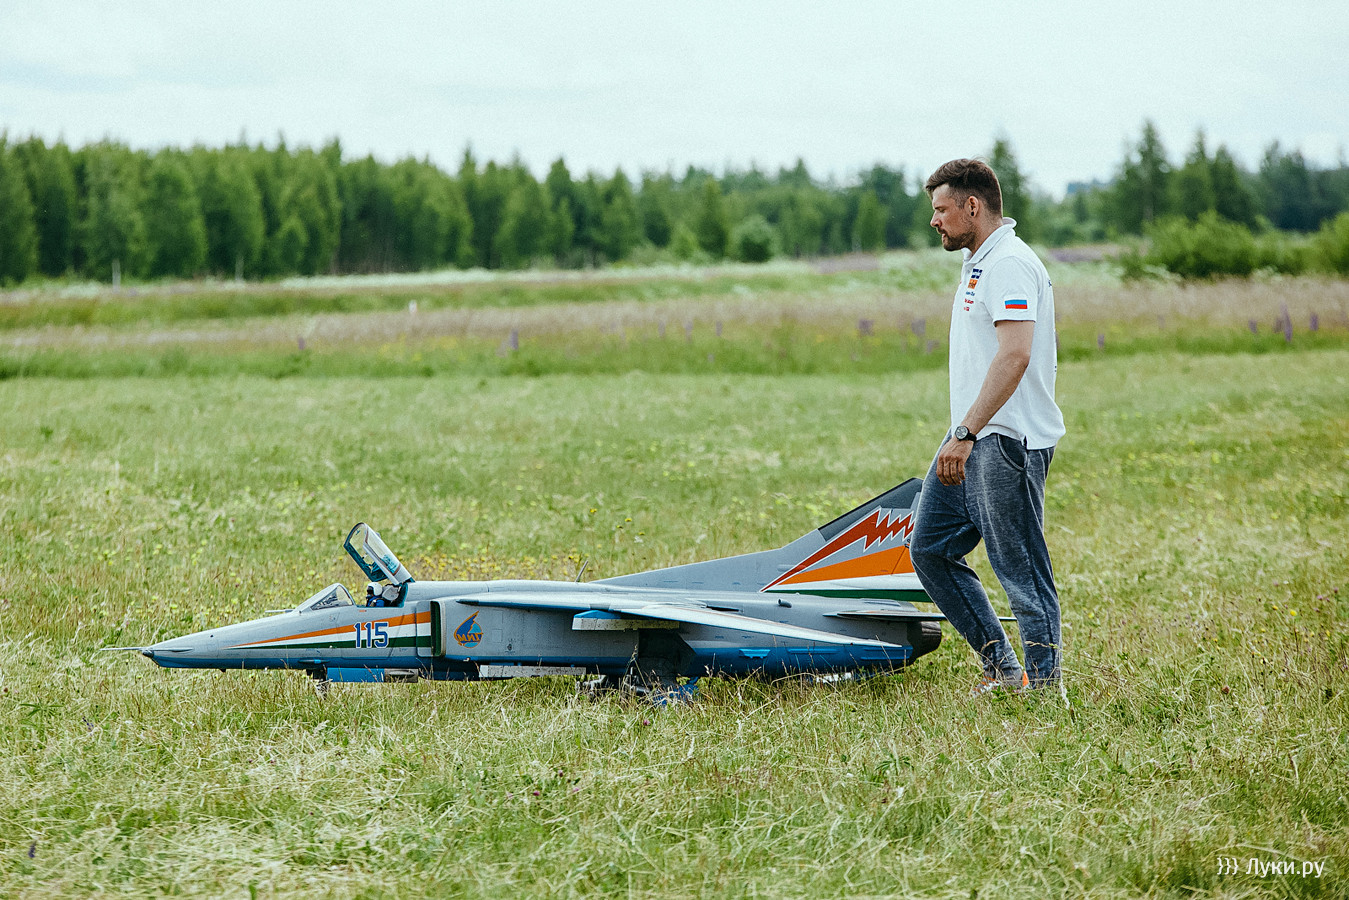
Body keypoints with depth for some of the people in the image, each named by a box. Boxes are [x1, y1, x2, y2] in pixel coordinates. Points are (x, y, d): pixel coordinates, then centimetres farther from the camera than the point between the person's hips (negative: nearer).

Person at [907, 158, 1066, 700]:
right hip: (973, 439, 11)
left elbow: (1014, 356, -26)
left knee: (1021, 571, -6)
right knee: (929, 548, 10)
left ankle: (1043, 685, 0)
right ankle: (1001, 667, 15)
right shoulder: (978, 263, 19)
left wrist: (967, 432, -30)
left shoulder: (1010, 265, -15)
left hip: (1008, 441, -11)